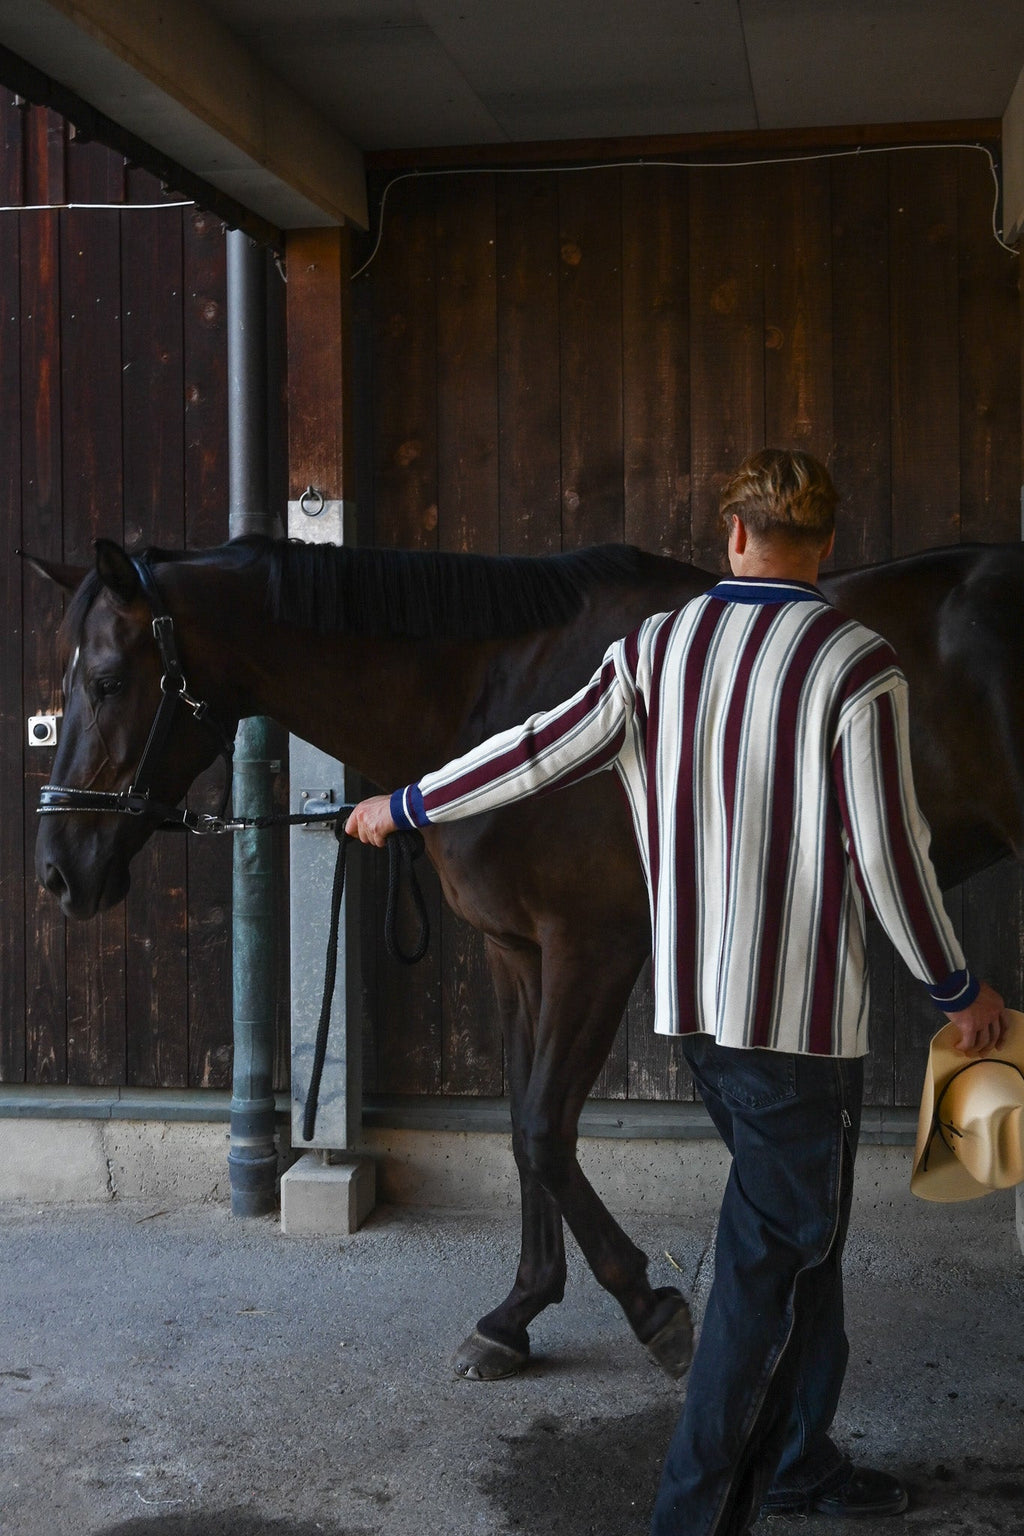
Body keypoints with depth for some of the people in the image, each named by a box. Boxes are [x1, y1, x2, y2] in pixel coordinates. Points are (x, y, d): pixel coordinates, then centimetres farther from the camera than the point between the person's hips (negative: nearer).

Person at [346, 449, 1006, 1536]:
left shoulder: (657, 647, 2)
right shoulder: (860, 666, -12)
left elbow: (537, 755, 4)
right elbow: (889, 857, -12)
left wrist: (405, 806, 19)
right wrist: (958, 990, 1)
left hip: (694, 999, 6)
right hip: (800, 1004, -6)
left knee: (798, 1229, 21)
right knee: (772, 1252, 6)